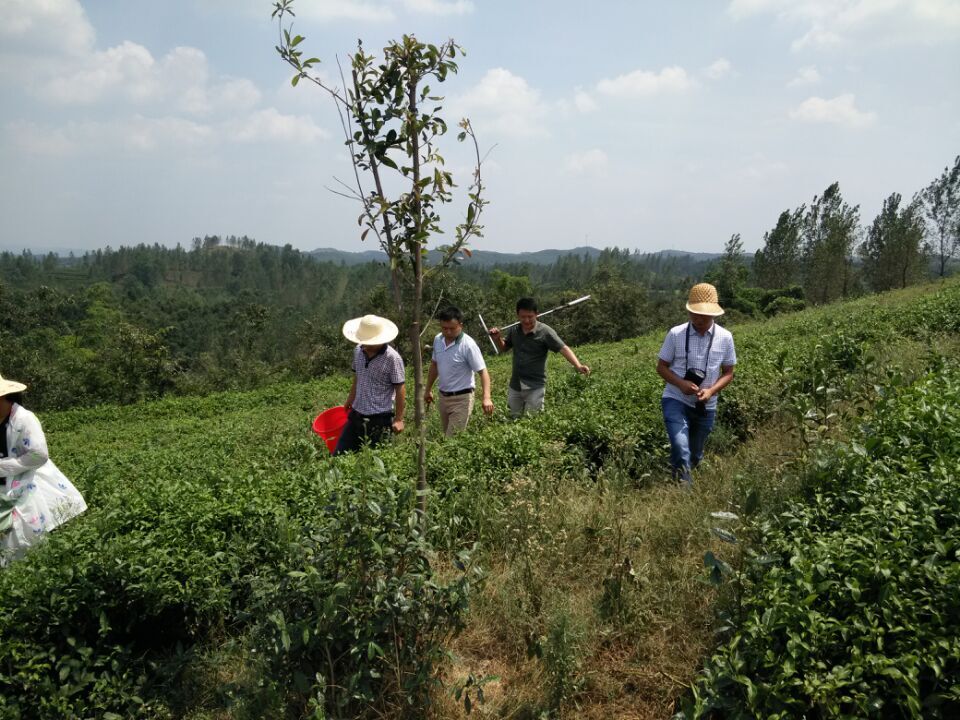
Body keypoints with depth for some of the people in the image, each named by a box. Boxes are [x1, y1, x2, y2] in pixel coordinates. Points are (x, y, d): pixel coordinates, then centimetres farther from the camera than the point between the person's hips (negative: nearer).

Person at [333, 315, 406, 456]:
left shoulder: (392, 358, -17)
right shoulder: (358, 350, 3)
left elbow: (400, 389, -12)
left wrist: (399, 419, -12)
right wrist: (349, 403, 24)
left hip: (380, 419, -6)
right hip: (356, 415, 7)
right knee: (339, 454, 8)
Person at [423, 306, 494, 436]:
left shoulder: (468, 345, -20)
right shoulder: (438, 339, 0)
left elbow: (483, 371, -21)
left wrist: (486, 397, -33)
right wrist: (428, 389, 20)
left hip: (461, 399, -7)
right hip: (443, 397, 7)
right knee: (447, 436, 17)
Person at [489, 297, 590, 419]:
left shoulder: (545, 331, -14)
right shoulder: (514, 330, 1)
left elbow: (563, 349, -21)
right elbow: (504, 348, 18)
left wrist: (578, 365, -36)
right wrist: (497, 339, -4)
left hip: (535, 387, -5)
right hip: (515, 386, 5)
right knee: (513, 418, 17)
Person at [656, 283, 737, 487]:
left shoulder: (725, 337, -4)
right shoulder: (675, 334, -9)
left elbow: (728, 373, 4)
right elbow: (661, 367, -1)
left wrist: (711, 390, -16)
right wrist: (681, 383, -20)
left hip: (705, 406, 3)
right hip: (675, 400, -3)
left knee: (695, 455, 17)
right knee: (680, 447, -25)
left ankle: (685, 482, 43)